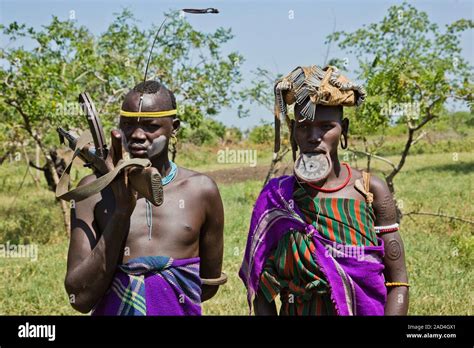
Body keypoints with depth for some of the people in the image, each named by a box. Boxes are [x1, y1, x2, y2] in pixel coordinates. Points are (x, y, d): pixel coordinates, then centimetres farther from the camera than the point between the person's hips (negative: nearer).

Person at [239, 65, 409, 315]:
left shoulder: (371, 190, -8)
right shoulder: (276, 198, -8)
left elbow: (398, 283, -8)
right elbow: (261, 288, -5)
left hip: (368, 309, 0)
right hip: (297, 311, 0)